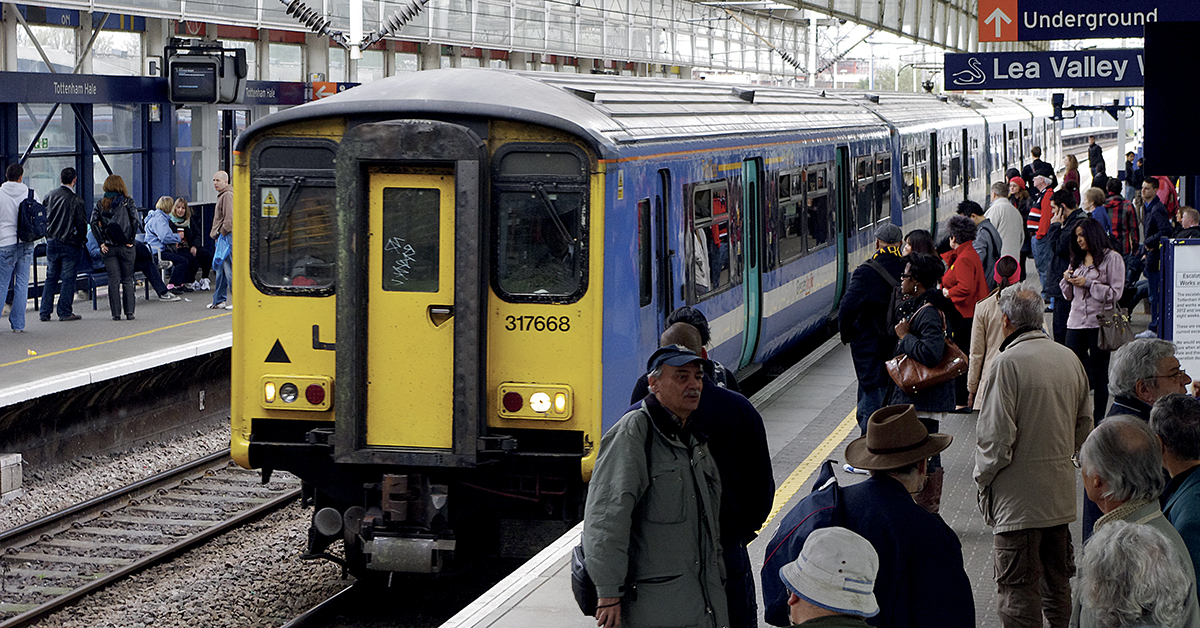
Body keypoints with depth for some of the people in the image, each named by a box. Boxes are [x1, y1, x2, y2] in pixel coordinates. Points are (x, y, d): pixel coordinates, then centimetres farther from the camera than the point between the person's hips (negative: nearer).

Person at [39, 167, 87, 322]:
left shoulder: (49, 197, 1)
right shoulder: (76, 201, -13)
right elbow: (82, 225, -9)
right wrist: (81, 240, 9)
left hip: (51, 243, 5)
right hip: (69, 244, -5)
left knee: (51, 278, 13)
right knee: (68, 279, 3)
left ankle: (44, 312, 11)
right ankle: (65, 312, 3)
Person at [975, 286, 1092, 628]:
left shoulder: (1007, 363, -17)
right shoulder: (1070, 359, 5)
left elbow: (996, 436, -18)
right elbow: (1085, 424, 15)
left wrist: (983, 478, -3)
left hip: (1018, 494, -7)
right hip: (1061, 493, 7)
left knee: (1019, 587, -2)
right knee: (1056, 579, 19)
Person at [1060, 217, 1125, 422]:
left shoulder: (1112, 258, -2)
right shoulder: (1077, 260, 16)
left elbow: (1115, 293, -8)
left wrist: (1088, 284, -13)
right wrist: (1067, 280, -1)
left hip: (1100, 322, -5)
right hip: (1076, 322, 5)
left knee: (1099, 374, 1)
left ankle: (1098, 418, 7)